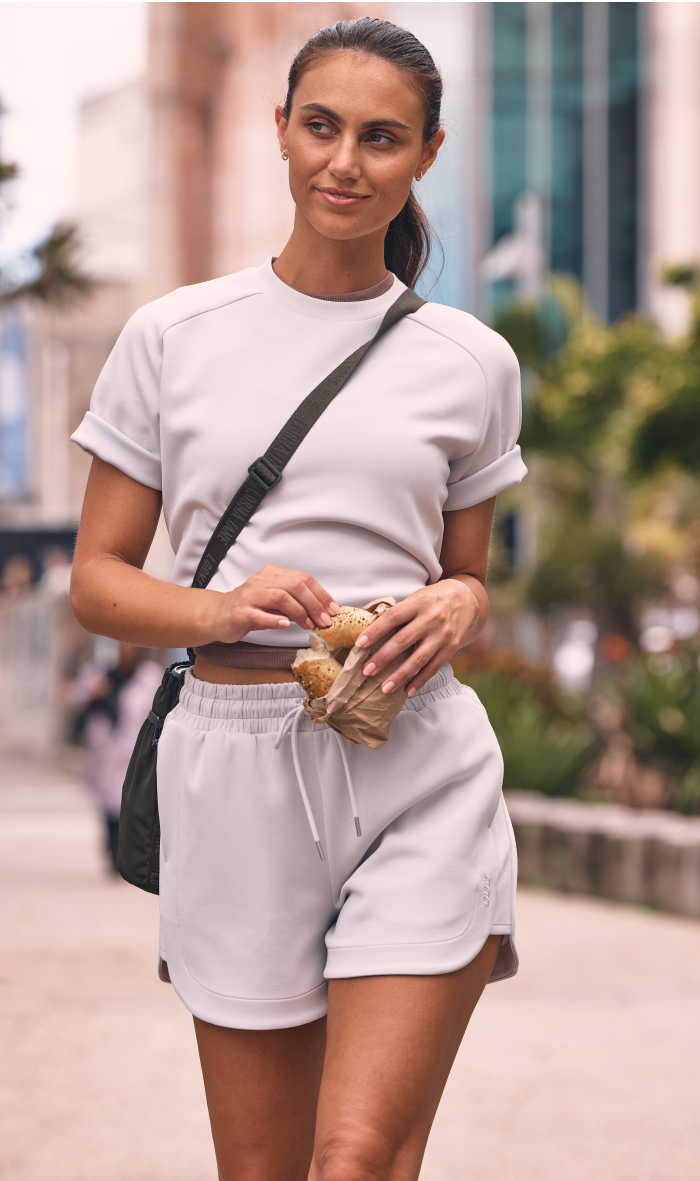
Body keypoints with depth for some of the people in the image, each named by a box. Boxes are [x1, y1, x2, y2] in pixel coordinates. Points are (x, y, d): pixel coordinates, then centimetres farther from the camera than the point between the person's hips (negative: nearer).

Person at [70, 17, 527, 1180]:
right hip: (237, 768, 1)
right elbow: (98, 580, 8)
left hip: (420, 772, 0)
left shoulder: (472, 362, 9)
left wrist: (457, 610, -5)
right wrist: (222, 612, -12)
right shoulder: (173, 338, 6)